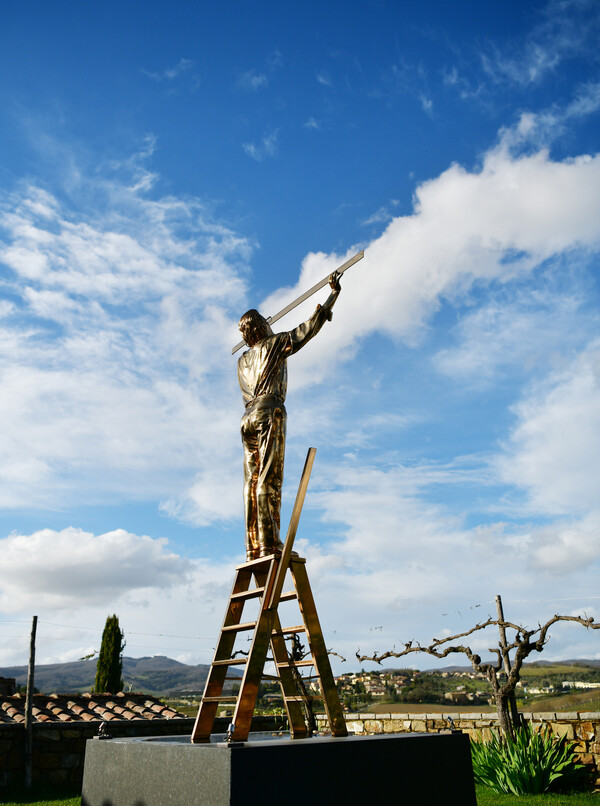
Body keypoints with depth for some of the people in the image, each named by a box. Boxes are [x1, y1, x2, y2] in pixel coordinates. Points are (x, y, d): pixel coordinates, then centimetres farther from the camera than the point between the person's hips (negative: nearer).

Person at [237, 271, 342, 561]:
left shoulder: (242, 360, 22)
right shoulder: (275, 343, 6)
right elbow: (309, 328, 2)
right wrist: (334, 293, 10)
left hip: (248, 418, 6)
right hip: (270, 412, -6)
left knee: (252, 482, 1)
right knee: (269, 479, -14)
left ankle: (254, 547, -3)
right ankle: (269, 543, -21)